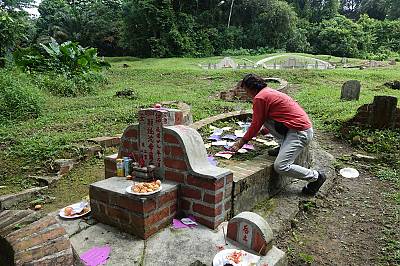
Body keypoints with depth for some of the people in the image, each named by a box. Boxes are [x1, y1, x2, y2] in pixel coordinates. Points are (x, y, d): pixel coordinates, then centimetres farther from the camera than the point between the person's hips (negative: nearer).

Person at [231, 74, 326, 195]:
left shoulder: (259, 98, -10)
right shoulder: (270, 92, 18)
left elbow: (256, 124, -4)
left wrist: (242, 141, 6)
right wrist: (263, 131, 37)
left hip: (300, 132, -10)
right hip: (301, 127, 10)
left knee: (280, 167, -11)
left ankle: (316, 177, 3)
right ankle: (284, 146, 13)